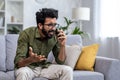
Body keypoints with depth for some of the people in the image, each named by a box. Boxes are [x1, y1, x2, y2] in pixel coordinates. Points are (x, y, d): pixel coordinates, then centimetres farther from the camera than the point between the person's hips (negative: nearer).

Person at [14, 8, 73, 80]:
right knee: (23, 73, -37)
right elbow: (18, 62, -25)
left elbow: (60, 61, -5)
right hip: (27, 67, -4)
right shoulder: (26, 34, -22)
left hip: (44, 67, 4)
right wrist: (31, 59, -47)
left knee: (68, 70, -16)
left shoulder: (55, 36, -10)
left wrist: (62, 45, -22)